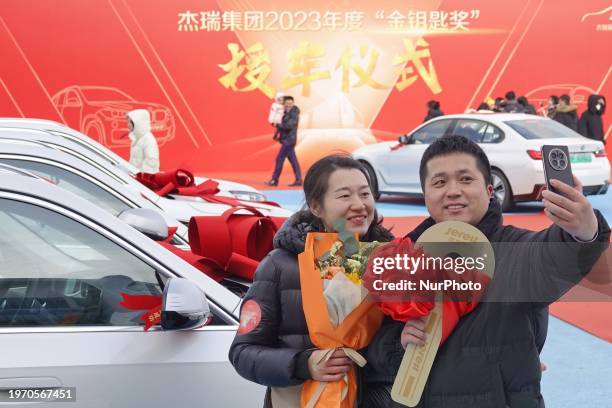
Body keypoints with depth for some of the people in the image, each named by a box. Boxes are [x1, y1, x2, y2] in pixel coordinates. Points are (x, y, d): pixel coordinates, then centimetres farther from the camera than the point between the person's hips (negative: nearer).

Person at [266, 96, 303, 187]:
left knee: (279, 159, -8)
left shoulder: (294, 114, -12)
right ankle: (298, 180, 11)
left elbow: (289, 126, -24)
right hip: (287, 140, 9)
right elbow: (283, 126, 16)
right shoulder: (286, 113, 15)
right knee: (293, 160, 9)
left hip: (289, 140, -9)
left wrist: (278, 125, -17)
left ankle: (274, 180, -4)